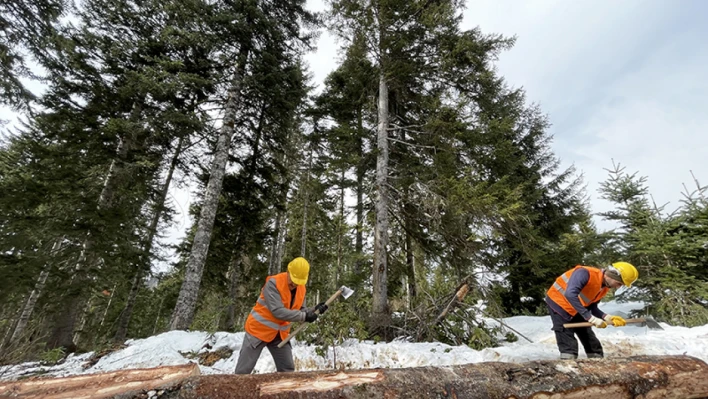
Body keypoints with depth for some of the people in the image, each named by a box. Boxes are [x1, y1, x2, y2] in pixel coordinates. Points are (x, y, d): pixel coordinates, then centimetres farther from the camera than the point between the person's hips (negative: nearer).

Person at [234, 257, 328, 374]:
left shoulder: (301, 288, -3)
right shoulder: (273, 283, -25)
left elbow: (300, 311, 2)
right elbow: (278, 311, -32)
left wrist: (314, 310, -17)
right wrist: (304, 316, -32)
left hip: (280, 334, 6)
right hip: (259, 329, -6)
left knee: (288, 369, 9)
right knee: (243, 370, 1)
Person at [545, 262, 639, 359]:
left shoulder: (605, 288, 0)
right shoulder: (585, 273, -30)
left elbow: (591, 308, 4)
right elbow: (570, 295, -42)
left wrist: (607, 317, -14)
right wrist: (590, 318, -39)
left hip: (576, 310, 9)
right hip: (559, 303, -9)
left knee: (591, 342, 14)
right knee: (568, 345, -11)